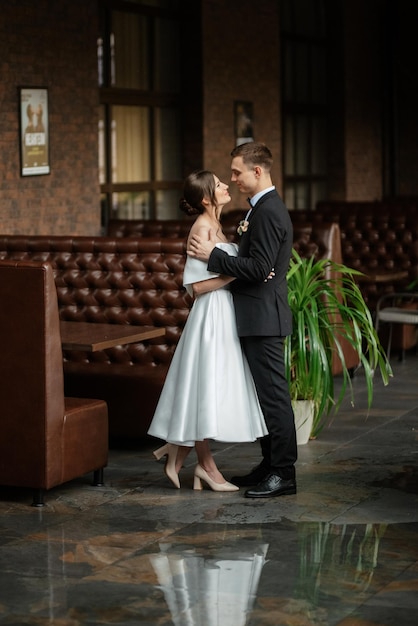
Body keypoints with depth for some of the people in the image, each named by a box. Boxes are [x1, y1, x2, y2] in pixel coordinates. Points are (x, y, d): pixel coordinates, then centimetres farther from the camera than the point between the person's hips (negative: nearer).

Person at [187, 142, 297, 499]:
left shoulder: (268, 212, -17)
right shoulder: (265, 208, 16)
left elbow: (258, 268, -23)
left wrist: (214, 256, -17)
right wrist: (218, 256, 11)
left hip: (264, 318, -11)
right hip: (258, 317, 11)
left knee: (274, 394, -5)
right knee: (266, 393, 14)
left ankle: (284, 474, 0)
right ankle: (271, 465, 22)